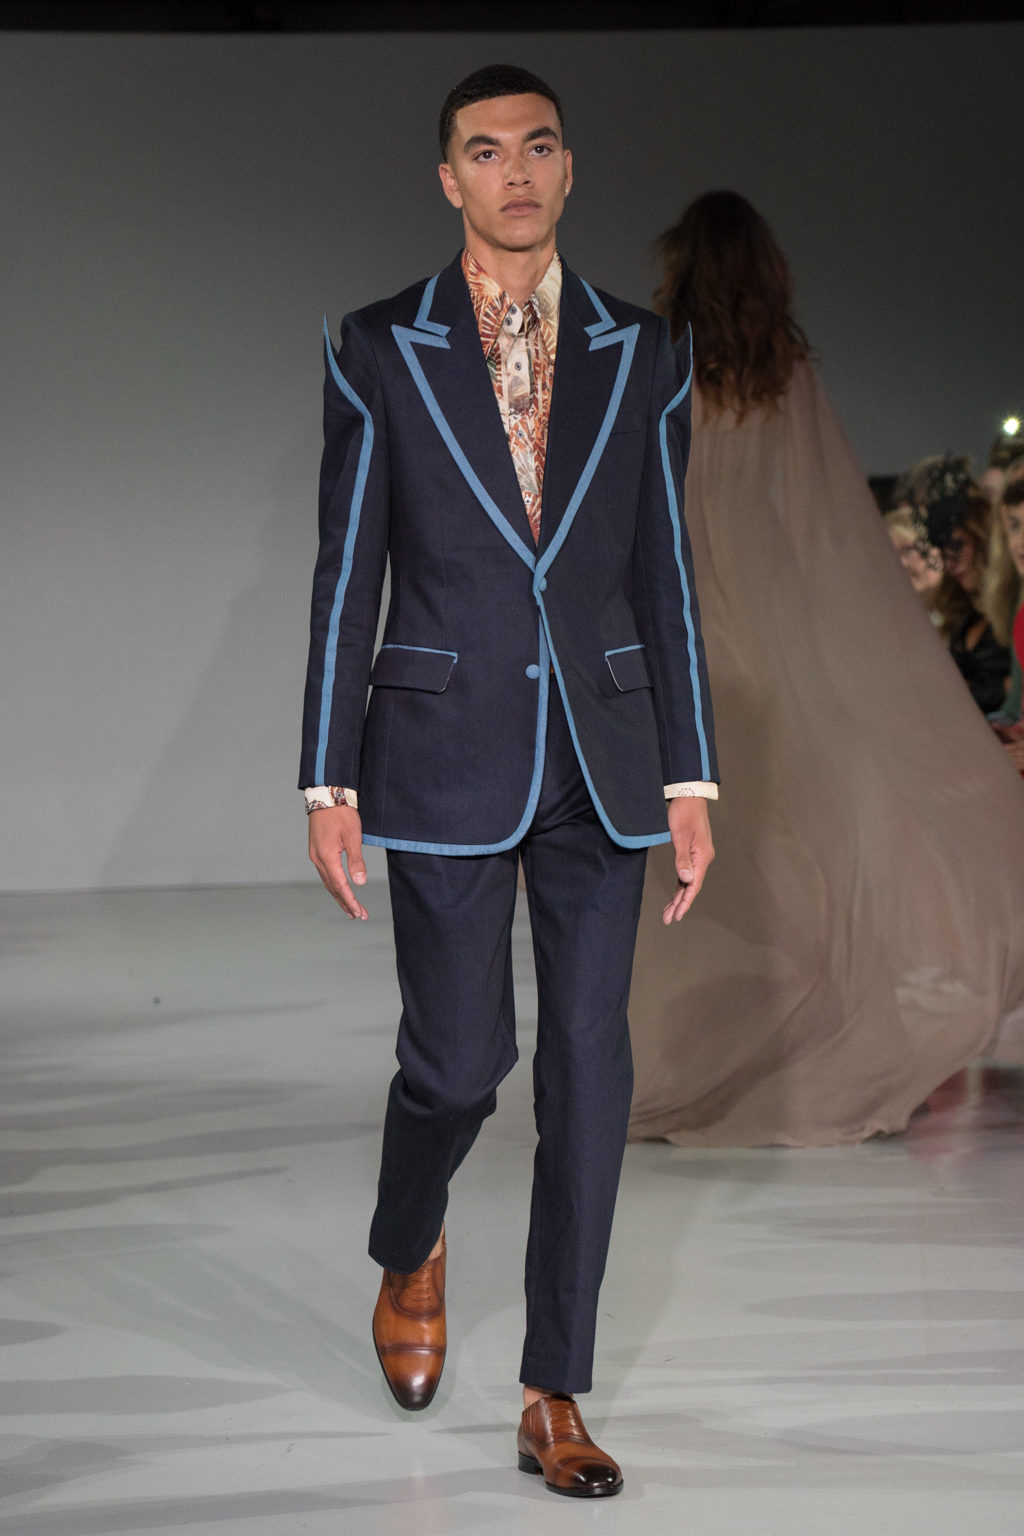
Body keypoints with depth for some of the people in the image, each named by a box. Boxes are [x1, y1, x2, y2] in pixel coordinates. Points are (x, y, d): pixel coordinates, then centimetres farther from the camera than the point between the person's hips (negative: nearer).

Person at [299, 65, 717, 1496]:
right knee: (458, 1059, 2)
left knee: (589, 1069, 1)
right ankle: (409, 1252, 37)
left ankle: (555, 1393, 12)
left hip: (601, 758, 2)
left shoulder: (641, 354, 5)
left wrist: (691, 783, 4)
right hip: (446, 753, -2)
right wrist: (329, 784, -3)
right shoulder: (379, 352, -1)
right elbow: (345, 577, 0)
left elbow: (666, 575, 7)